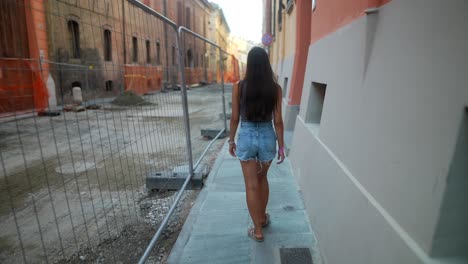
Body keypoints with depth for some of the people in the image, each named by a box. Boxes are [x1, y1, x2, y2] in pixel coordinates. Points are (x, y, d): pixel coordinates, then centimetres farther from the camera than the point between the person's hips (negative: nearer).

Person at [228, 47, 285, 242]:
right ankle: (262, 217, 41)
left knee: (251, 185, 8)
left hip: (246, 137, -2)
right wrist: (281, 145, 5)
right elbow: (277, 120, -4)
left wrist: (231, 140, 9)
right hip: (267, 137, 2)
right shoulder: (275, 88, -6)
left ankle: (258, 230, 19)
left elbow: (235, 117, -4)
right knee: (262, 178, 24)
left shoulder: (239, 86, -8)